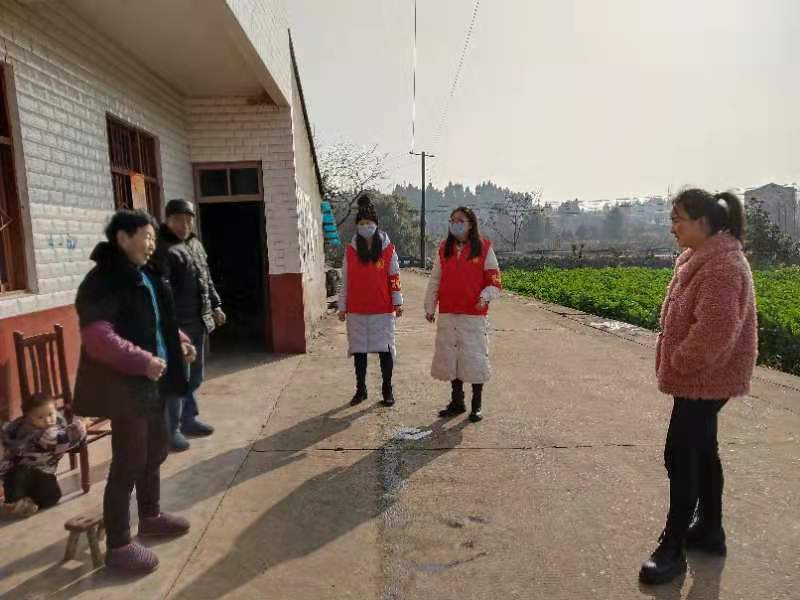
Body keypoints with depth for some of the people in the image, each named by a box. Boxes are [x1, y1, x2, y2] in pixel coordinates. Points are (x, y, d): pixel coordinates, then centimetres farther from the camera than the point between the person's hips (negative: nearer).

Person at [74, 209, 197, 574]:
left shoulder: (144, 276, 11)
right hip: (124, 387, -9)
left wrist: (178, 341, 8)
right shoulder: (103, 281, -17)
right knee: (128, 463, 0)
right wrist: (143, 362, -30)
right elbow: (97, 337, -26)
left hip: (152, 383, 9)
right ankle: (118, 546, 17)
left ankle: (150, 516, 40)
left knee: (155, 451, 21)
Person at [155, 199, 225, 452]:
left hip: (199, 322, 9)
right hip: (178, 324, -9)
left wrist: (215, 305, 25)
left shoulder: (196, 244, 15)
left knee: (195, 376, 17)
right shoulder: (162, 249, -13)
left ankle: (188, 419, 31)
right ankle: (171, 429, 10)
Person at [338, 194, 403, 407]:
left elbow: (394, 277, 2)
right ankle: (360, 389, 23)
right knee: (359, 350, 9)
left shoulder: (388, 249, 0)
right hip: (356, 310, 2)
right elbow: (345, 281, 7)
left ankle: (387, 390, 17)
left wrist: (398, 302, -3)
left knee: (385, 349, 3)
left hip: (382, 309, -2)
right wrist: (342, 307, 6)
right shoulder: (350, 251, 4)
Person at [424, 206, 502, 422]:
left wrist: (485, 296, -18)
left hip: (474, 315, -4)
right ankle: (457, 401, 24)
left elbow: (494, 280, -1)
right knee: (450, 357, 9)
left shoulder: (484, 248, -1)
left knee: (475, 359, 0)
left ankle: (477, 405, 16)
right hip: (448, 314, 4)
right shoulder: (444, 249, 9)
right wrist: (430, 307, 9)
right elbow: (434, 280, 12)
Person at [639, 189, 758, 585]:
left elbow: (715, 331, -28)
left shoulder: (722, 265, -22)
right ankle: (710, 530, 36)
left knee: (680, 456, -4)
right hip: (701, 377, 10)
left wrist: (680, 362, -16)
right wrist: (676, 361, 9)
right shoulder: (701, 259, 11)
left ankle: (672, 549, 10)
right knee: (701, 451, 19)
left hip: (704, 379, -10)